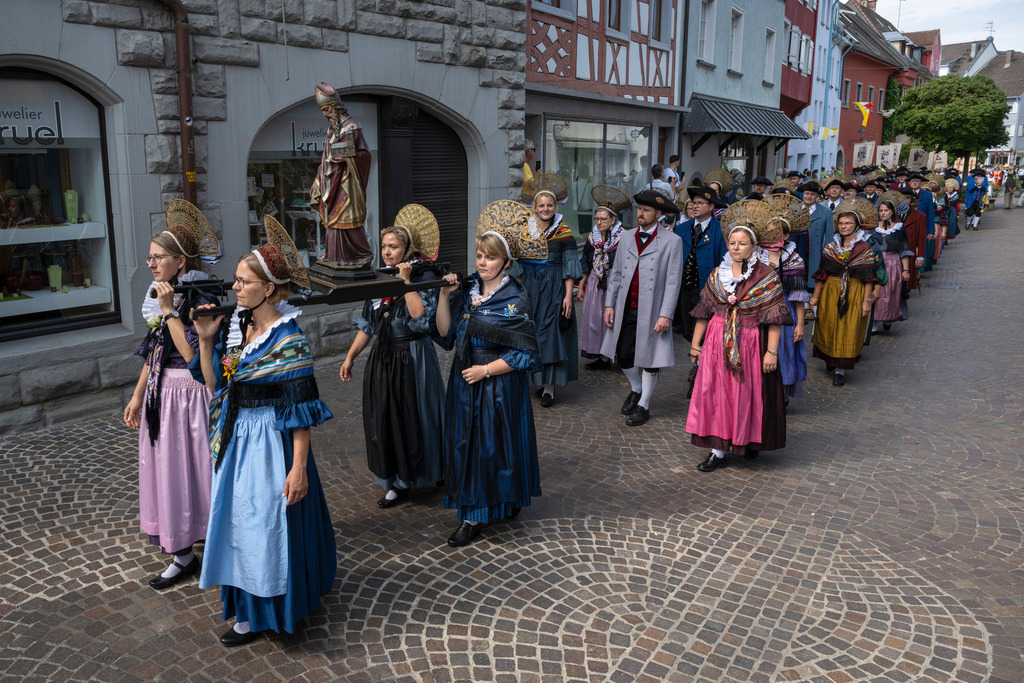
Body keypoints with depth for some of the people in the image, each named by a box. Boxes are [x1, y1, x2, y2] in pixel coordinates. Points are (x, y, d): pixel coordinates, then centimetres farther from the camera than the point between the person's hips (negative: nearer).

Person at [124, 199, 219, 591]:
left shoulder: (199, 299, -17)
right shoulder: (161, 296, 8)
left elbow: (193, 355, -26)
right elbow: (152, 353, 15)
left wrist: (169, 311, -25)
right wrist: (137, 397, 16)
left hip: (188, 394, -8)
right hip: (161, 395, 8)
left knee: (182, 469, 0)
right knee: (164, 467, 16)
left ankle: (184, 555, 11)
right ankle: (175, 537, 33)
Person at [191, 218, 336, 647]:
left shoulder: (287, 339, -19)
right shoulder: (237, 328, 4)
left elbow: (301, 409, -20)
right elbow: (216, 386, 7)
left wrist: (298, 467, -21)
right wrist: (206, 340, -4)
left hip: (271, 442, -8)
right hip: (237, 438, 8)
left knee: (267, 522, 3)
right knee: (239, 517, 18)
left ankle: (259, 613, 21)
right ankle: (248, 606, 36)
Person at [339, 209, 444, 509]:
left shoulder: (425, 277, -9)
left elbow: (420, 316, -25)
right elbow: (368, 324, 14)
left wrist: (406, 281, -22)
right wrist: (350, 357, 11)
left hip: (412, 358, -6)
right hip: (382, 358, 6)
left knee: (412, 417, 3)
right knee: (384, 419, 9)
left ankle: (410, 478, 22)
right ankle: (396, 482, 23)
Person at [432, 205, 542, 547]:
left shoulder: (516, 300, -11)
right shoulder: (467, 291, 4)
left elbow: (524, 354, -12)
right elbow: (444, 332, 0)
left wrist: (486, 370, -16)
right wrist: (445, 295, -9)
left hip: (499, 386, -5)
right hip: (465, 382, 5)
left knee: (494, 444, 2)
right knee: (467, 444, 9)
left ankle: (505, 502, 21)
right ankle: (472, 515, 20)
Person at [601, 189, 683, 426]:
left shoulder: (671, 241, -6)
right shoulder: (626, 238, 9)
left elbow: (673, 282, -9)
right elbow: (616, 273, 12)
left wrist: (665, 315, -14)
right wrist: (609, 304, 5)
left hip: (652, 312, -4)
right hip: (626, 309, 4)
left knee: (649, 359, 7)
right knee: (623, 355, 8)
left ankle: (643, 405, 22)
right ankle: (636, 389, 36)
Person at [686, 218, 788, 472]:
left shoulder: (767, 277, -4)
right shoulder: (717, 276, 8)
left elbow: (774, 318, -8)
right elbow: (703, 313, 10)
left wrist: (772, 351, -14)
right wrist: (695, 343, 8)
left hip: (751, 342, -3)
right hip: (718, 343, 3)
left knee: (749, 393, 6)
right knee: (715, 393, 0)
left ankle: (751, 441, 30)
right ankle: (718, 451, 6)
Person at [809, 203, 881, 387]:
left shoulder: (864, 249, -1)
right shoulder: (830, 247, 5)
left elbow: (868, 278, -3)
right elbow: (822, 274, 4)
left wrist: (867, 300, -9)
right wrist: (815, 296, 2)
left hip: (855, 295, -2)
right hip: (831, 293, 2)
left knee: (848, 331, -2)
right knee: (828, 327, 7)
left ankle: (841, 369, 4)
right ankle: (831, 359, 29)